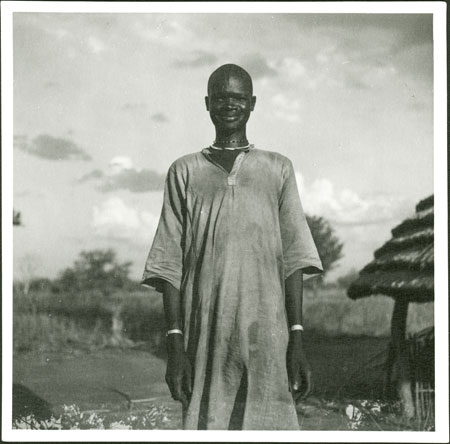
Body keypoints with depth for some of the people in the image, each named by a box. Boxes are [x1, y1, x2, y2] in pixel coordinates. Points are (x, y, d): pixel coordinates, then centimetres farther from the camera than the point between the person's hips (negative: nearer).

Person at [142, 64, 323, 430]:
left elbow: (293, 259, 7)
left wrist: (296, 340, -1)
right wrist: (175, 343, -3)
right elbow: (169, 265, 7)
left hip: (266, 335, 0)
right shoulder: (185, 172, 12)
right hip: (205, 340, 0)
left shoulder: (278, 169, 13)